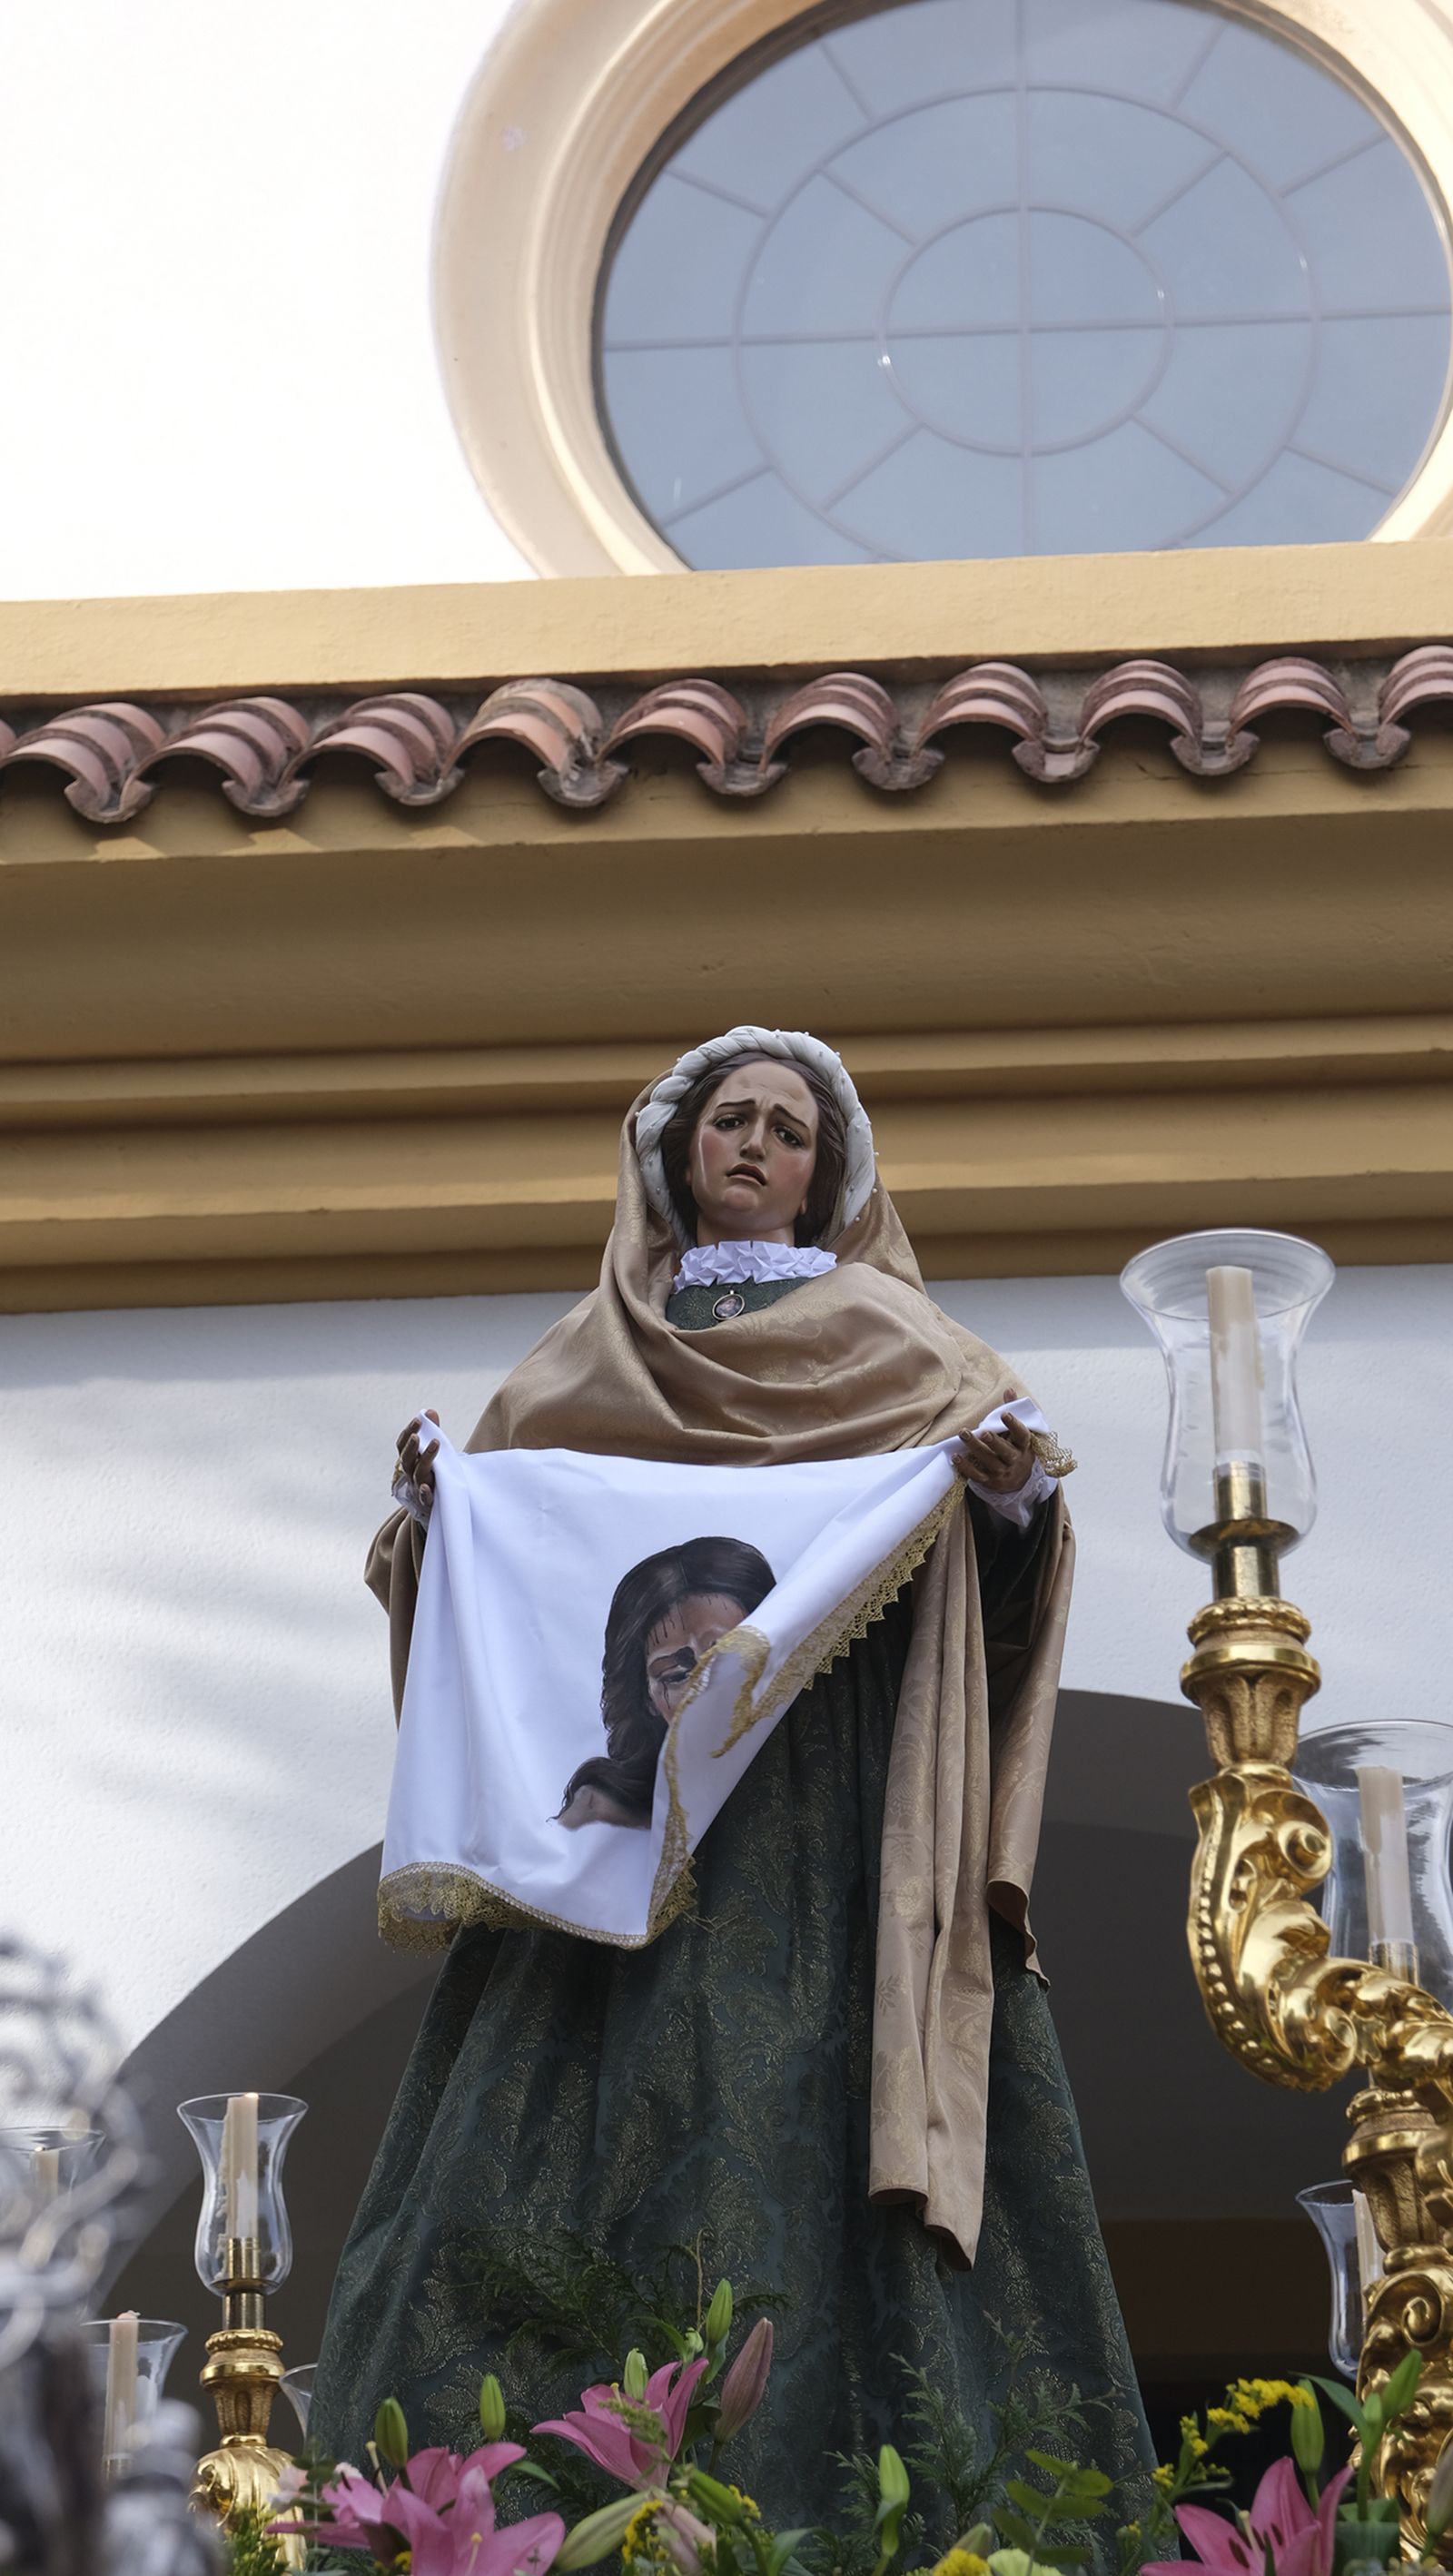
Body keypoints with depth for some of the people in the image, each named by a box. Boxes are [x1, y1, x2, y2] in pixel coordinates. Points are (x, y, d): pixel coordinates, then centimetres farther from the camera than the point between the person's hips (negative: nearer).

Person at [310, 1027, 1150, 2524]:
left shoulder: (880, 1332, 13)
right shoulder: (593, 1351, 21)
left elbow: (999, 1536, 4)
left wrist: (1013, 1485, -19)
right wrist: (432, 1492, -2)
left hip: (818, 1769, -2)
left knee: (796, 2100, -14)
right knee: (583, 2097, -9)